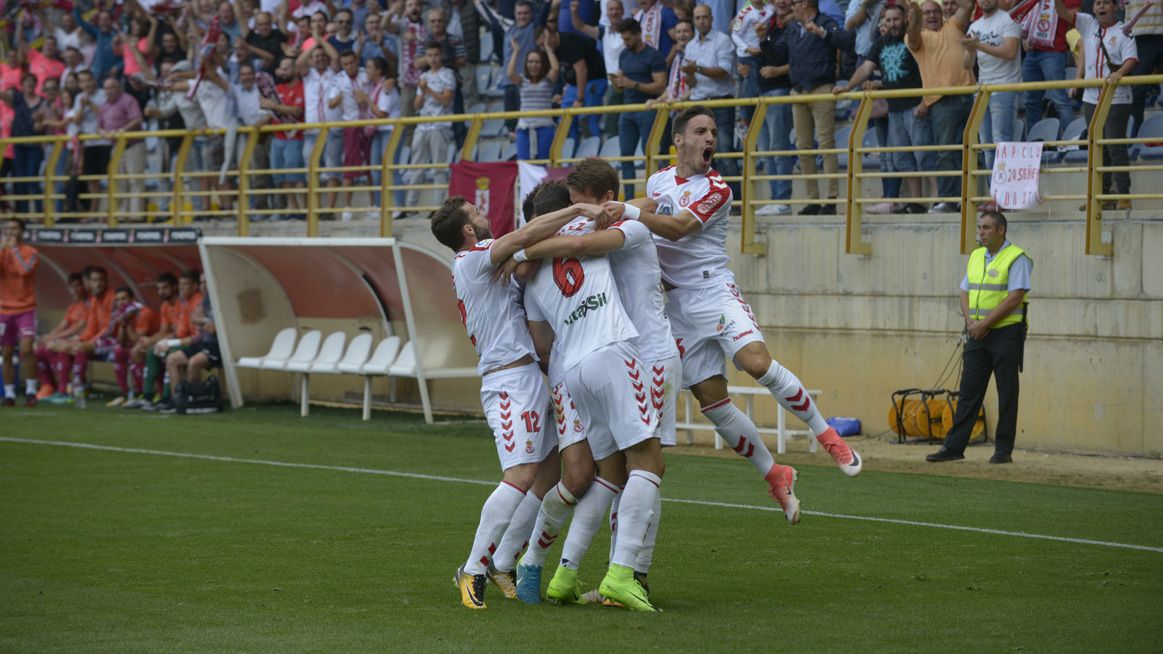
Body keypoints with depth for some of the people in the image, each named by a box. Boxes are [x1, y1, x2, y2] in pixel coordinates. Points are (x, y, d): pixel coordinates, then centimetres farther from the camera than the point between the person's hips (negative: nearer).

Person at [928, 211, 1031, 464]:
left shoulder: (1016, 258, -8)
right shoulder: (976, 257, 14)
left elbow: (1014, 299, -16)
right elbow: (965, 293, 16)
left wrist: (983, 324, -16)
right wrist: (970, 321, -3)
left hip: (1006, 332, -6)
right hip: (977, 334, 6)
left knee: (1007, 393, -1)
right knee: (969, 390, 4)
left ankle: (1004, 450, 4)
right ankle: (954, 447, 5)